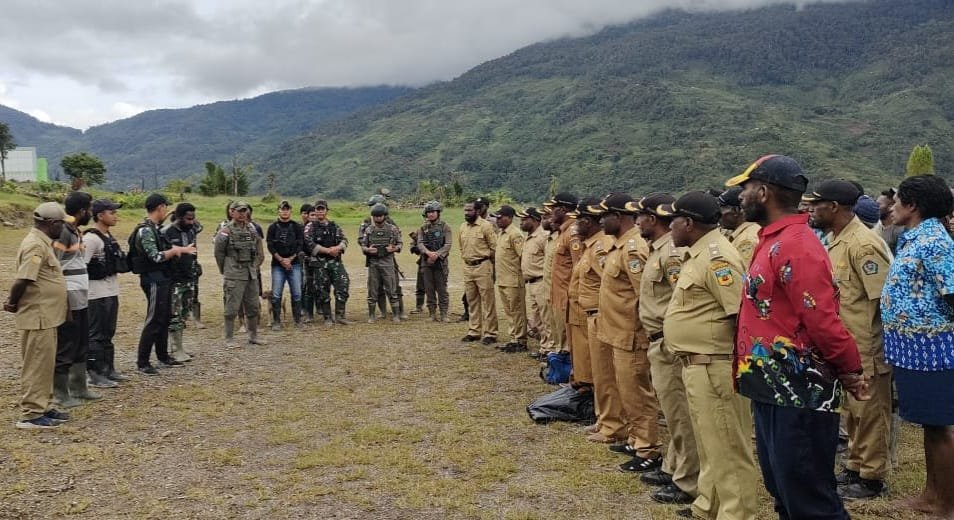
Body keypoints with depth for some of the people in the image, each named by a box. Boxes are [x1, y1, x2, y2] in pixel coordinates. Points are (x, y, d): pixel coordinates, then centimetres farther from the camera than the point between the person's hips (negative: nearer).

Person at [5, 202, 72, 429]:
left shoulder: (42, 242, 13)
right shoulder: (35, 245, -19)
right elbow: (22, 280, -25)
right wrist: (13, 303, -11)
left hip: (46, 316, 10)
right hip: (38, 317, -10)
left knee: (45, 364, 17)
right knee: (37, 365, -2)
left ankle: (43, 407, 26)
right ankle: (30, 414, 5)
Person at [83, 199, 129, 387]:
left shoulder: (108, 236, 14)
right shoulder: (90, 238, -16)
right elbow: (81, 266, -22)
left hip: (112, 292, 10)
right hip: (97, 294, -10)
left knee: (108, 334, 16)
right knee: (96, 335, -2)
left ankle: (108, 370, 26)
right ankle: (95, 374, 5)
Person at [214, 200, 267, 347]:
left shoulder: (252, 229, 10)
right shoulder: (226, 231, -7)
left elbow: (260, 252, 17)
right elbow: (219, 253, -2)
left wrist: (255, 266, 12)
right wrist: (225, 271, 4)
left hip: (251, 274, 6)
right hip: (234, 276, -6)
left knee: (253, 307, 11)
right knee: (232, 308, -3)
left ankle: (253, 336, 22)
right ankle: (229, 339, 5)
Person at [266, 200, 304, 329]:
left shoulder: (297, 227, 6)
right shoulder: (273, 227, 5)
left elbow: (300, 245, 1)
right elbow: (270, 246, -1)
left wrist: (290, 259, -9)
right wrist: (281, 260, -10)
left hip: (294, 264, 0)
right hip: (277, 265, 0)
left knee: (296, 293, 0)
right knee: (276, 294, -2)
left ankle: (297, 320, 9)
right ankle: (276, 322, 5)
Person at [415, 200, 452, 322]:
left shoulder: (445, 227, 2)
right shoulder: (423, 228, 11)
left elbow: (448, 245, -7)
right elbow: (420, 243, -1)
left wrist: (436, 255, -19)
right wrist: (428, 253, -20)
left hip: (440, 262, -3)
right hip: (426, 262, 3)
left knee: (442, 289, -2)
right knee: (429, 289, 6)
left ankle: (443, 314, 3)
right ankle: (432, 313, 14)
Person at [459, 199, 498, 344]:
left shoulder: (486, 226, -10)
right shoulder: (462, 227, 10)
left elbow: (494, 247, -9)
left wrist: (484, 259, -3)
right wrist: (466, 259, 14)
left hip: (483, 267, -7)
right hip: (467, 267, 7)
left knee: (487, 301, -2)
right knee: (472, 301, 13)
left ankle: (490, 333, 2)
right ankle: (474, 331, 21)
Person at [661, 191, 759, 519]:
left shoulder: (716, 256, -18)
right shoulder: (699, 254, 14)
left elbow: (741, 313, -24)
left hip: (714, 368, -11)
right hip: (698, 365, 11)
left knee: (726, 447, 0)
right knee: (709, 444, 21)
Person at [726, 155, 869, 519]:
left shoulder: (794, 245, -19)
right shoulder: (773, 242, 13)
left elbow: (822, 319, -23)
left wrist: (850, 372, -11)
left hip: (798, 395, -10)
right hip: (774, 391, 10)